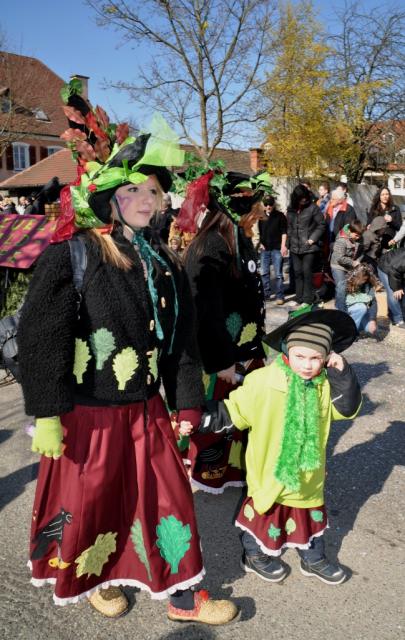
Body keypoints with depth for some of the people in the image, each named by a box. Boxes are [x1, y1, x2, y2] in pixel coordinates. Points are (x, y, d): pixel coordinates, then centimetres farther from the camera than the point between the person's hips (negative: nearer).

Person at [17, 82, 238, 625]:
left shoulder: (161, 264, 5)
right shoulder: (70, 256, -13)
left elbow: (181, 339, 9)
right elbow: (40, 337, -15)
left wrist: (186, 404, 8)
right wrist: (46, 415, -17)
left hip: (146, 408, 5)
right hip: (88, 412, -5)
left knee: (166, 495, 12)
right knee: (91, 500, 13)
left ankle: (182, 595, 30)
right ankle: (96, 580, 43)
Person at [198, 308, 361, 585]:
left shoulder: (325, 384, -6)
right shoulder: (262, 382, -22)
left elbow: (348, 408, -9)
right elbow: (232, 412, -16)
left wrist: (342, 374, -19)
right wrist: (198, 418, -23)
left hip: (308, 474, 5)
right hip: (269, 472, -4)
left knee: (311, 513, 23)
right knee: (266, 513, 15)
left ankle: (314, 558, 47)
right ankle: (255, 555, 42)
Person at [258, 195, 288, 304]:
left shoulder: (280, 216, -1)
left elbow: (284, 232, -2)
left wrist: (283, 246, -10)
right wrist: (260, 243, 4)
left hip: (277, 249, -4)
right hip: (264, 248, 4)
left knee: (278, 274, -2)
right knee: (264, 272, 8)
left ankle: (279, 296, 3)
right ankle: (266, 294, 18)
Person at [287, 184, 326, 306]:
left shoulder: (313, 208, -7)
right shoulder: (291, 209, 9)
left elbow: (321, 225, -6)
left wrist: (313, 238, -12)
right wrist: (288, 243, 11)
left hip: (309, 247, -5)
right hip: (295, 247, 5)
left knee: (306, 272, -4)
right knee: (297, 272, 10)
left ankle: (307, 299, 4)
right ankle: (299, 298, 20)